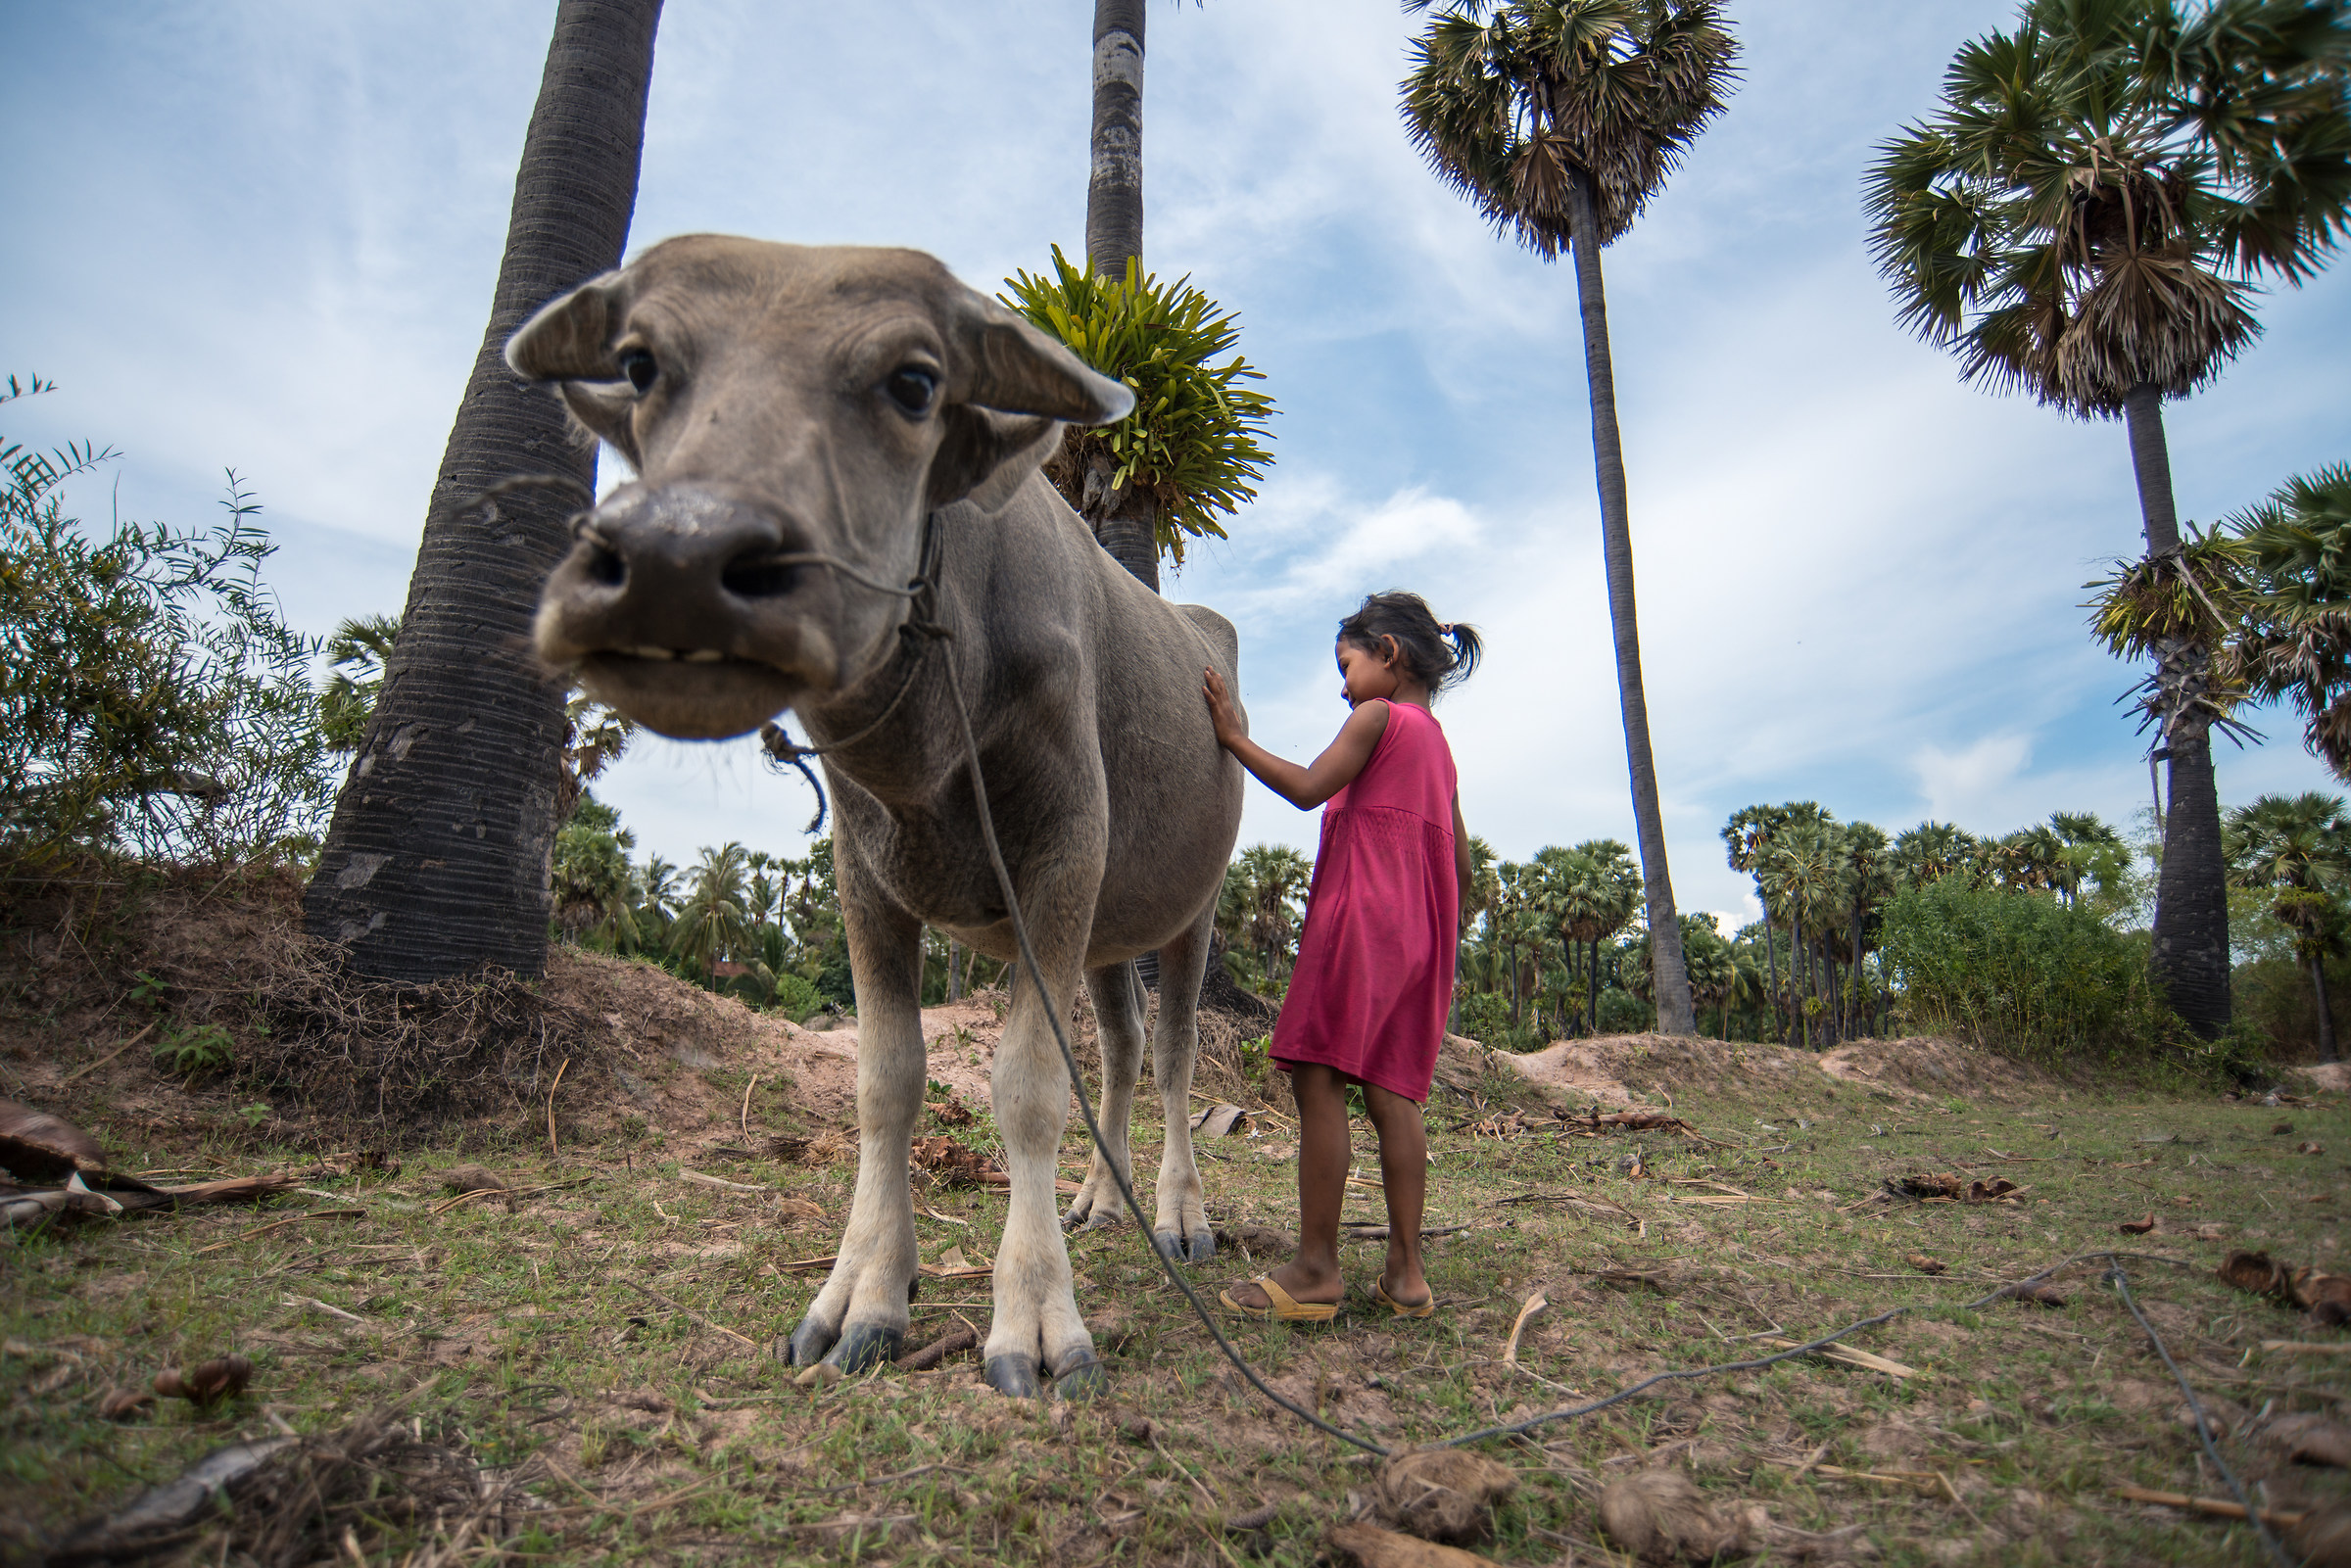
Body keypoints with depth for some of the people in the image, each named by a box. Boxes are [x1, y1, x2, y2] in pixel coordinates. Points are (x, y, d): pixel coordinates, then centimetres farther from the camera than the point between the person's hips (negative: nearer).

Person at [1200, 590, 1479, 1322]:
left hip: (1361, 915, -9)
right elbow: (1460, 863, 22)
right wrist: (1442, 944, 26)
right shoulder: (1438, 743, 23)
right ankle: (1405, 1272, 7)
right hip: (1420, 933, 9)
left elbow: (1308, 788, -12)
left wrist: (1233, 738, -6)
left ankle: (1316, 1268, -7)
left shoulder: (1377, 716, -1)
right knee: (1392, 1092, 7)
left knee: (1318, 1078, -8)